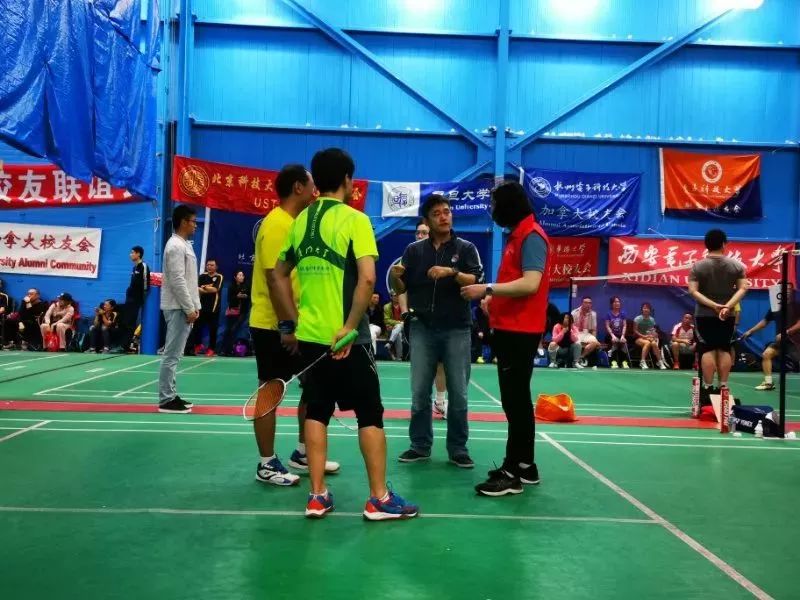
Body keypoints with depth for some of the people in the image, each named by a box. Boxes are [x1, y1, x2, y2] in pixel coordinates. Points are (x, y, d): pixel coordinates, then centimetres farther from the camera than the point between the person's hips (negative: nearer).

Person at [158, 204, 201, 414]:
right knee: (172, 354, -7)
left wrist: (194, 306, 17)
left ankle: (171, 396, 18)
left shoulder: (185, 245, 17)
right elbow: (177, 281, -19)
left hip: (184, 307, 10)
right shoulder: (176, 245, -13)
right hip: (178, 308, -10)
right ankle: (166, 400, -4)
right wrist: (189, 308, -18)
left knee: (174, 354, 12)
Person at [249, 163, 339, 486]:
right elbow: (274, 279, -22)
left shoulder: (295, 223, 14)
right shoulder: (276, 224, -16)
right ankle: (267, 465, 12)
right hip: (273, 326, -10)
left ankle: (303, 454, 27)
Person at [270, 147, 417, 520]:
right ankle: (379, 499, 9)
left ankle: (317, 496, 15)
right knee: (370, 414, 4)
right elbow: (367, 278, -20)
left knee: (317, 412, 13)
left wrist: (291, 324, 17)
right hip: (347, 337, -5)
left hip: (308, 335, 6)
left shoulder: (300, 221, 8)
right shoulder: (354, 219, -9)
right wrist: (350, 326, -16)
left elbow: (277, 276, 13)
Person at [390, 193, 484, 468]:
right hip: (422, 328, 2)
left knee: (458, 393, 3)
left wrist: (452, 273, -25)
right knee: (419, 392, 5)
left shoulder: (466, 248, 4)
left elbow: (477, 280, -9)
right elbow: (401, 288, 9)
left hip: (457, 330, -1)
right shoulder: (414, 249, 9)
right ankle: (420, 445, 16)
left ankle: (458, 449, 13)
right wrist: (395, 277, -13)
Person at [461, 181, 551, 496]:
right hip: (510, 328, 10)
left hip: (520, 331, -10)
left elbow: (531, 284, -23)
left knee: (515, 401, -7)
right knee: (516, 400, 14)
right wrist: (493, 298, 8)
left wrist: (487, 289, -20)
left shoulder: (531, 236, -12)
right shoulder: (517, 236, 17)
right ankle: (524, 466, 23)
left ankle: (512, 474, -2)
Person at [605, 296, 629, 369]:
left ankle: (624, 362, -34)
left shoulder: (622, 313, 9)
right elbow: (607, 326, -4)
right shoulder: (609, 314, 4)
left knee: (623, 341, -31)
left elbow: (624, 326, 2)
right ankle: (614, 362, -41)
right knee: (615, 341, -34)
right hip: (611, 335, -2)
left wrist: (622, 335, -15)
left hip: (620, 335, 2)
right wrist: (613, 335, -19)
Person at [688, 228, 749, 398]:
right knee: (724, 350, 8)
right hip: (727, 315, 2)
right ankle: (723, 386, 9)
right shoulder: (736, 265, 1)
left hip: (704, 315, -1)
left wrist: (713, 305, -14)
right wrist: (727, 306, -14)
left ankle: (708, 387, 0)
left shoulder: (698, 266, -3)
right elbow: (743, 288, -6)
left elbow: (693, 291, -11)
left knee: (708, 350, 0)